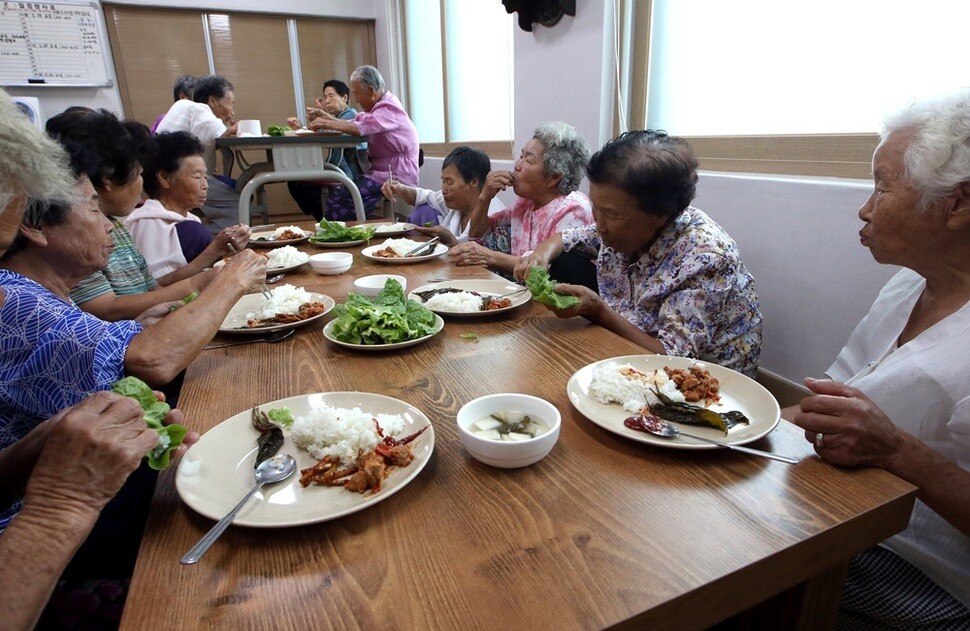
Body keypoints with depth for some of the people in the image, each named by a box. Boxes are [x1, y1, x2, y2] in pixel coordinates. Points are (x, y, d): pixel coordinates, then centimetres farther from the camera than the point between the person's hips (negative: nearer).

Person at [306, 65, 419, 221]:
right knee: (337, 193, -1)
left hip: (396, 177, -10)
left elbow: (360, 128, -29)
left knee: (338, 197, -18)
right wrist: (326, 116, 6)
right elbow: (353, 123, 18)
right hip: (382, 171, 10)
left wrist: (327, 124, -18)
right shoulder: (380, 106, 17)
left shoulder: (389, 108, -14)